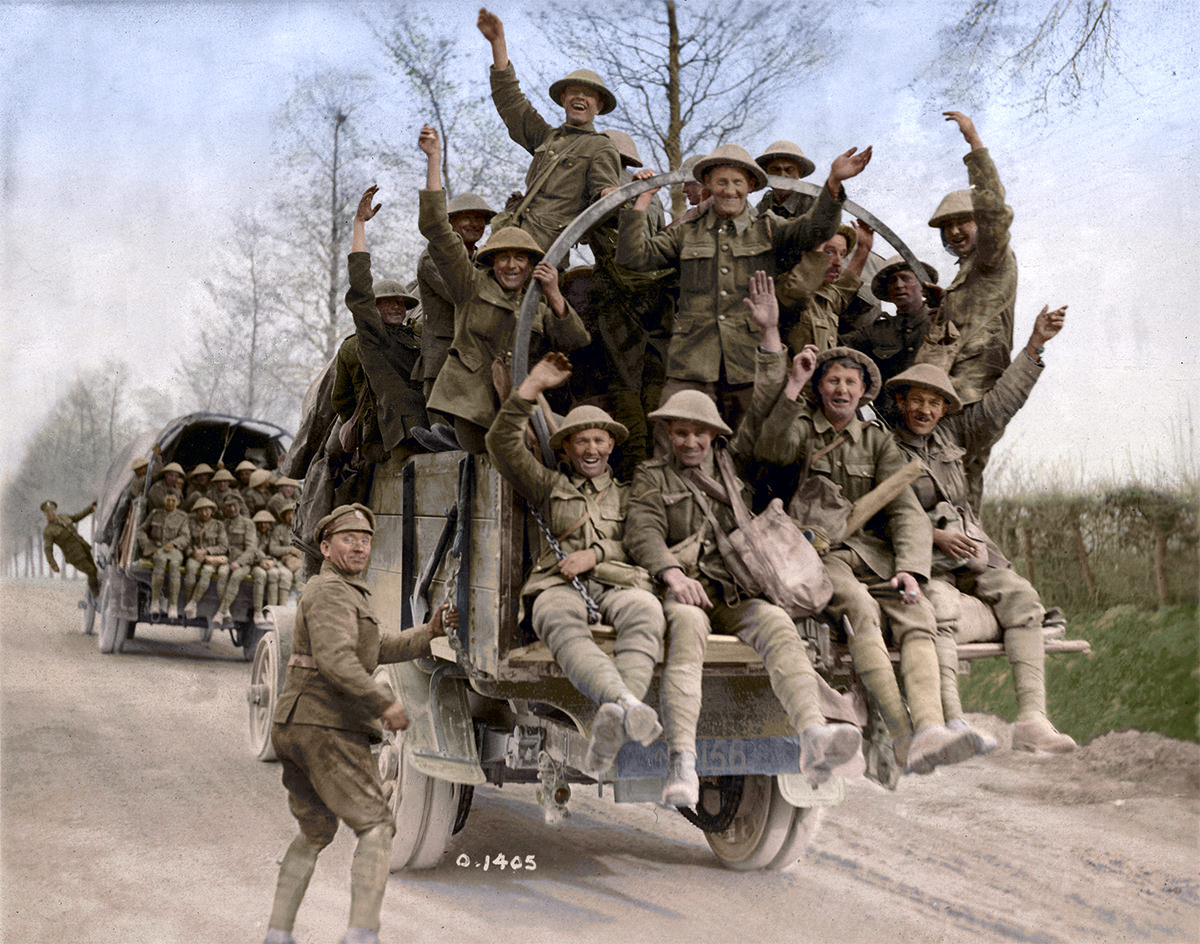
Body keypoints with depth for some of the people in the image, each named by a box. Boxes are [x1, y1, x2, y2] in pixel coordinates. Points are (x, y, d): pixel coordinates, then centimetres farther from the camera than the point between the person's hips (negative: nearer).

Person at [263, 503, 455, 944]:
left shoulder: (341, 595, 23)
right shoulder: (331, 592, -11)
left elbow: (382, 648, 26)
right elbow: (335, 661, -25)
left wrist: (429, 632, 11)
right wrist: (387, 704, -19)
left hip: (295, 728, 10)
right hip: (328, 732, -10)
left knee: (315, 834, 21)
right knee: (376, 830, -7)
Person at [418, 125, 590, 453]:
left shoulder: (540, 310, 18)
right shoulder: (474, 285, 9)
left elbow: (575, 342, 2)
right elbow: (436, 229, 1)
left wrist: (553, 295, -10)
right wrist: (434, 160, -4)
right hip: (470, 405, -2)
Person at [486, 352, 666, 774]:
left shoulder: (629, 496, 29)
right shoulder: (549, 486, 28)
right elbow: (503, 443, 17)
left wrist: (595, 555, -5)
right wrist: (532, 387, 10)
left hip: (617, 581, 1)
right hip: (558, 583, 0)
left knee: (645, 612, -39)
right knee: (561, 621, -41)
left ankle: (612, 724, -59)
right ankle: (628, 705, -65)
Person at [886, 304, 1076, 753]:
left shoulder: (952, 434, 18)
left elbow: (1000, 401, 19)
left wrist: (1035, 345, 16)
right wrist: (932, 534, -14)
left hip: (972, 550, 5)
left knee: (1021, 596, -21)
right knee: (941, 608, -35)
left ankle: (1031, 718, -29)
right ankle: (952, 723, -44)